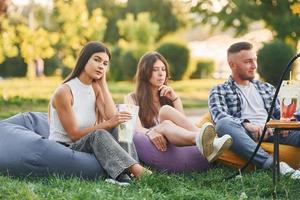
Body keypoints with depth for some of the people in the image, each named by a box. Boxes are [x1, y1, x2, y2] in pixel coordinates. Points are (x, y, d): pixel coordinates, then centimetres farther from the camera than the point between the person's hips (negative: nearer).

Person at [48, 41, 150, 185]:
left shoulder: (96, 88, 6)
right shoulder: (63, 92, -15)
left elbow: (112, 117, -11)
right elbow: (74, 134, -16)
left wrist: (103, 83, -7)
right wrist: (107, 124, -27)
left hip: (88, 147, 6)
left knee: (114, 128, -20)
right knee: (98, 135, -35)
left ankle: (120, 175, -36)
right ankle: (138, 172, -51)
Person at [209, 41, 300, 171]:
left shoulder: (267, 88, 30)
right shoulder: (219, 91, 16)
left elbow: (280, 113, 23)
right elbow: (220, 116, -3)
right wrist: (247, 124, -22)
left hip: (272, 131, 4)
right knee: (224, 124, -38)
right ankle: (272, 164, -52)